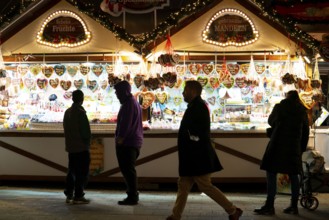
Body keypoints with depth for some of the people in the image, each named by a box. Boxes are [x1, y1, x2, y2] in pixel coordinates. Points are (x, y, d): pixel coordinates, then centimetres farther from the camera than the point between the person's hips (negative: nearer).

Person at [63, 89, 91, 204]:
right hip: (82, 147, -7)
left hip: (70, 146, 7)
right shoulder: (81, 112, -15)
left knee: (71, 171, 14)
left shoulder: (67, 112, 8)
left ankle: (69, 195, 17)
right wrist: (87, 142, 1)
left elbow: (65, 129, 12)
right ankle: (78, 196, -2)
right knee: (82, 172, -2)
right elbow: (86, 131, -16)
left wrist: (69, 141, 16)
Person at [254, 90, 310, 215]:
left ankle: (269, 206, -8)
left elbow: (271, 121, 14)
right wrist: (302, 148, 19)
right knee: (293, 176, 9)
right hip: (294, 147, 5)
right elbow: (306, 132, 12)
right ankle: (294, 206, 12)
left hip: (278, 145, -5)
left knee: (271, 174, -4)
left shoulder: (279, 107, -2)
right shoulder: (302, 111, 9)